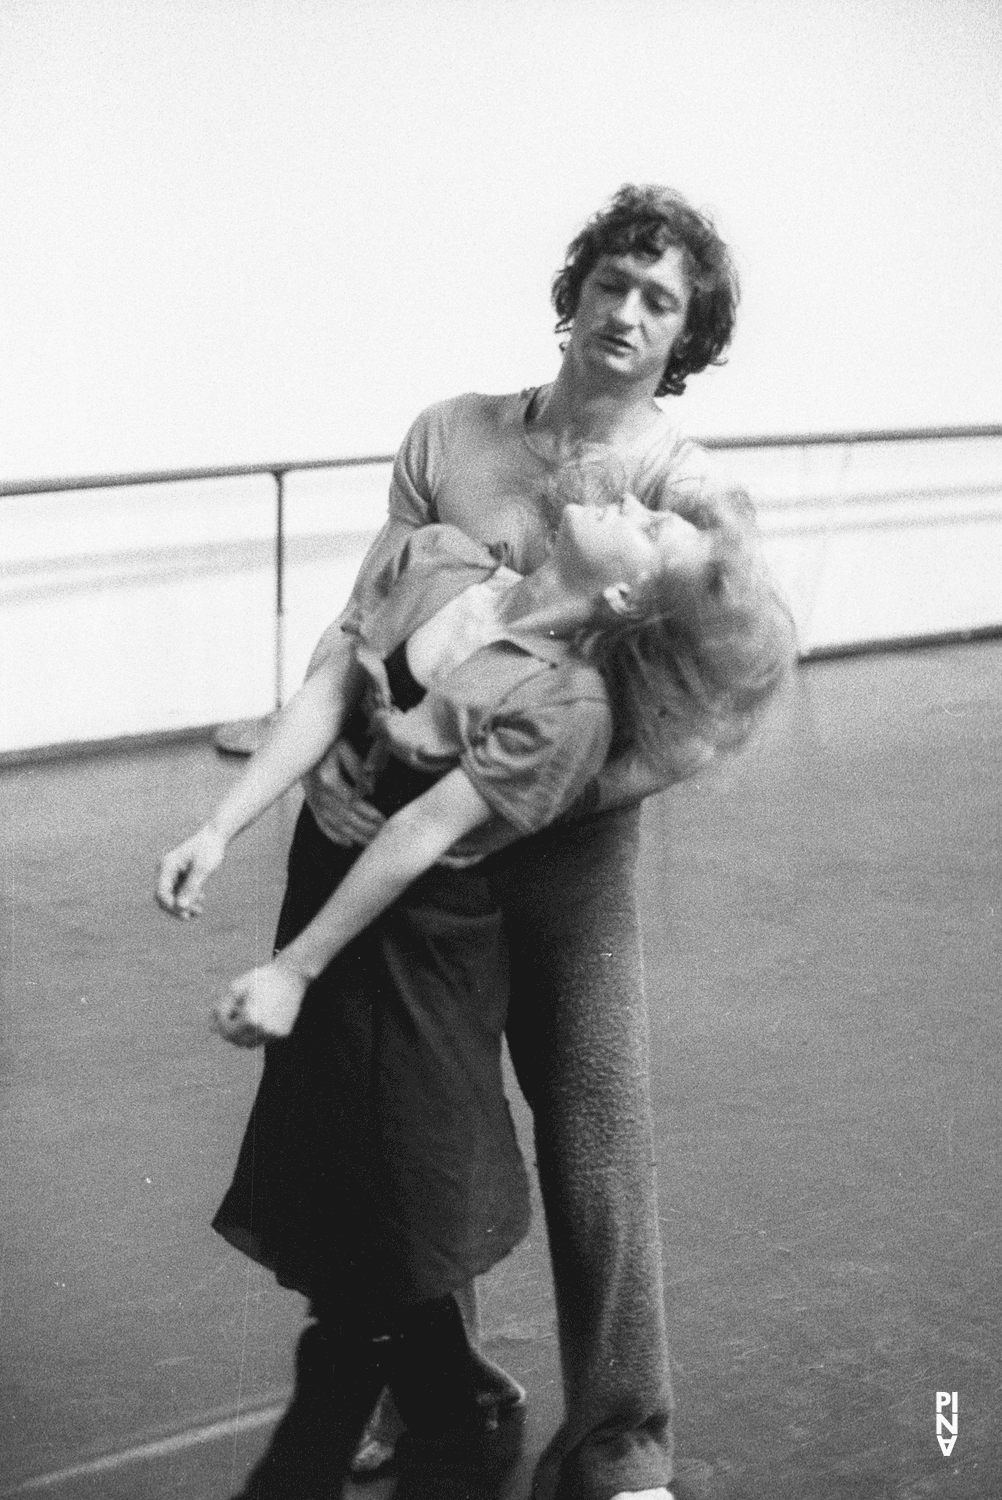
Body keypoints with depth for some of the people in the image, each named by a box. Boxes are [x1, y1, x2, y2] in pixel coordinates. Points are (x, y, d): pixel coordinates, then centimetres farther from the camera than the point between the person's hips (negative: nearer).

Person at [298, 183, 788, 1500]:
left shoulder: (699, 502, -6)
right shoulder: (451, 438, 4)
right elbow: (359, 623, 2)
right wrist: (318, 745, -16)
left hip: (574, 851, -3)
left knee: (599, 1164, 0)